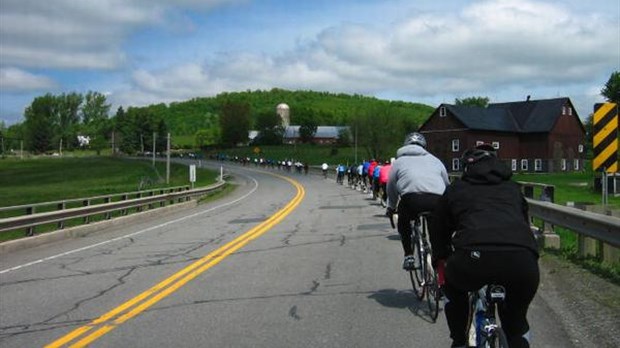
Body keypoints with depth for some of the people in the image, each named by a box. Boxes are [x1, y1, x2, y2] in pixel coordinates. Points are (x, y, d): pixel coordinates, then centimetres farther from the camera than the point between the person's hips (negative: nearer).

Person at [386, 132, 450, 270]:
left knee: (403, 222, 26)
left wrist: (390, 208, 45)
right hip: (437, 199, 2)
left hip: (412, 197, -2)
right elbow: (447, 184, 35)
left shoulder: (399, 161, 28)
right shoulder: (434, 160, 32)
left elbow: (391, 188, 30)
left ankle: (409, 256, 15)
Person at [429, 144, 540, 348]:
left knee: (453, 288, 34)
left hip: (474, 257, -2)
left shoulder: (456, 189, 27)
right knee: (516, 321, 27)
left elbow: (437, 230, 34)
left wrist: (440, 262, 49)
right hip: (522, 258, 2)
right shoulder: (512, 188, 33)